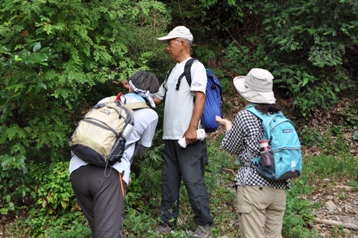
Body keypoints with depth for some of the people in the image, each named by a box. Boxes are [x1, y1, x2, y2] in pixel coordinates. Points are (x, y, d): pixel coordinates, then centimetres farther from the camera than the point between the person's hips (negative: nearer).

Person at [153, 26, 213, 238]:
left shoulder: (195, 67, -3)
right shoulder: (173, 70, 20)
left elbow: (200, 97, -15)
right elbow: (157, 98, 25)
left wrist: (192, 128, -22)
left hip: (188, 137, -8)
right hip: (170, 136, 8)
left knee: (193, 181, -2)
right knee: (169, 181, 13)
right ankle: (168, 221, 25)